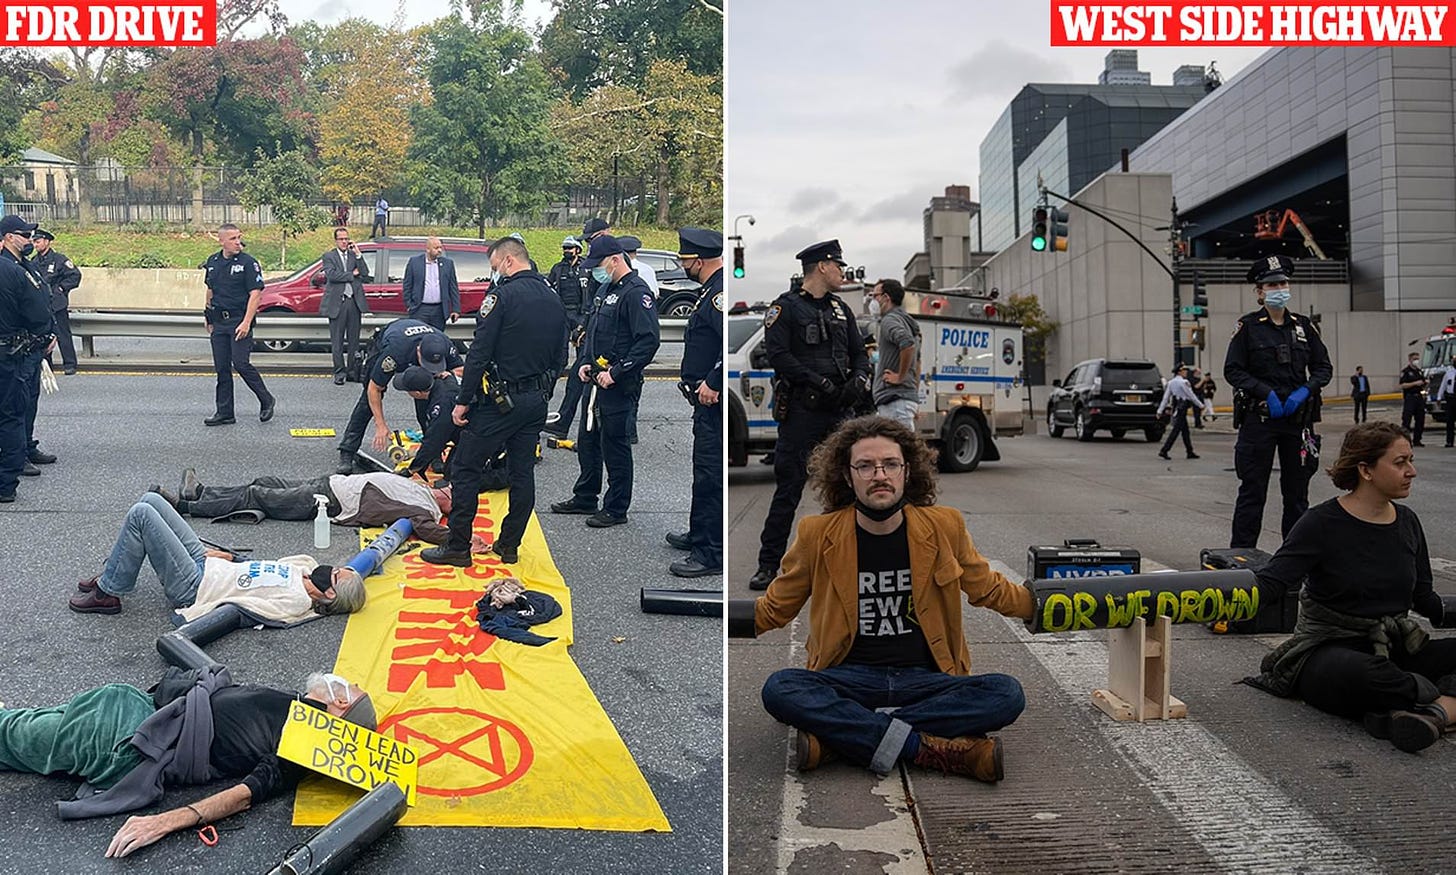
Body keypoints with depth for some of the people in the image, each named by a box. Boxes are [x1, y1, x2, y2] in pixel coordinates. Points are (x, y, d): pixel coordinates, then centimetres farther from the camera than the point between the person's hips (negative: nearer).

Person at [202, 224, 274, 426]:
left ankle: (266, 400, 6)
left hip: (239, 321, -6)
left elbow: (255, 294, -13)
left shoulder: (248, 262, -8)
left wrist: (246, 323, -20)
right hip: (218, 322, 6)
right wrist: (209, 317, 19)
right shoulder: (213, 262, 11)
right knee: (221, 368, 7)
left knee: (241, 364, -13)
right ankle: (224, 413, 14)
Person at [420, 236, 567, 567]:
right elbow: (560, 358, 14)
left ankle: (458, 547, 5)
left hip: (500, 400, -8)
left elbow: (480, 352, -16)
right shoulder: (554, 300, 10)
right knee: (523, 472, 12)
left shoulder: (503, 294, -13)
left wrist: (463, 400, -12)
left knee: (466, 469, 1)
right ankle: (509, 545, 20)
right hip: (536, 402, 8)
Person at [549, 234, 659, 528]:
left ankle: (616, 509, 11)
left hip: (619, 384, -10)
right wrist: (585, 362, 10)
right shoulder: (606, 289, 14)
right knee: (587, 440, 17)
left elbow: (648, 341, -24)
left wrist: (616, 372, -22)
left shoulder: (636, 292, -16)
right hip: (598, 380, 10)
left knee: (614, 444, -1)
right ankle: (585, 498, 31)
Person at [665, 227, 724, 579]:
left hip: (715, 401, -11)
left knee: (710, 473, -6)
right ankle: (700, 534, 36)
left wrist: (712, 383, -24)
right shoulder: (712, 289, 14)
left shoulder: (720, 292, -20)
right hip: (708, 401, 11)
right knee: (705, 467, 21)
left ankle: (711, 553, 0)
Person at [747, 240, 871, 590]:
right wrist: (817, 381, -19)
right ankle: (768, 564, 5)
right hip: (801, 411, -6)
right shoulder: (786, 307, -3)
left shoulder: (841, 309, 17)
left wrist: (859, 378, -5)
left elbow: (859, 353, 17)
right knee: (789, 488, -3)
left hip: (838, 410, 6)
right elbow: (778, 355, -13)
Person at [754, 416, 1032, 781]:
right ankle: (934, 747, -30)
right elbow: (774, 608, 10)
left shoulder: (943, 527, 4)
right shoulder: (817, 534, 2)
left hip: (925, 679, 2)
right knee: (779, 689, -30)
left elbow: (990, 589, 18)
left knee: (1007, 694, -26)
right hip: (851, 679, -1)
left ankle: (839, 735, -26)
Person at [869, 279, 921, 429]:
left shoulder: (890, 320, -8)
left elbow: (908, 344, -28)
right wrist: (915, 392, 28)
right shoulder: (906, 320, 24)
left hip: (895, 400, -10)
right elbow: (917, 362, 30)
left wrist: (900, 377, -19)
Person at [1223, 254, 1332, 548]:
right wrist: (1266, 392, -15)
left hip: (1298, 416, 4)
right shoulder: (1248, 326, -1)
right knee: (1252, 490, -2)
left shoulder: (1304, 326, 9)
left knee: (1297, 488, 10)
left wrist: (1304, 391, -6)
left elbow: (1323, 366, 13)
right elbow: (1232, 370, -4)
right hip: (1259, 417, -4)